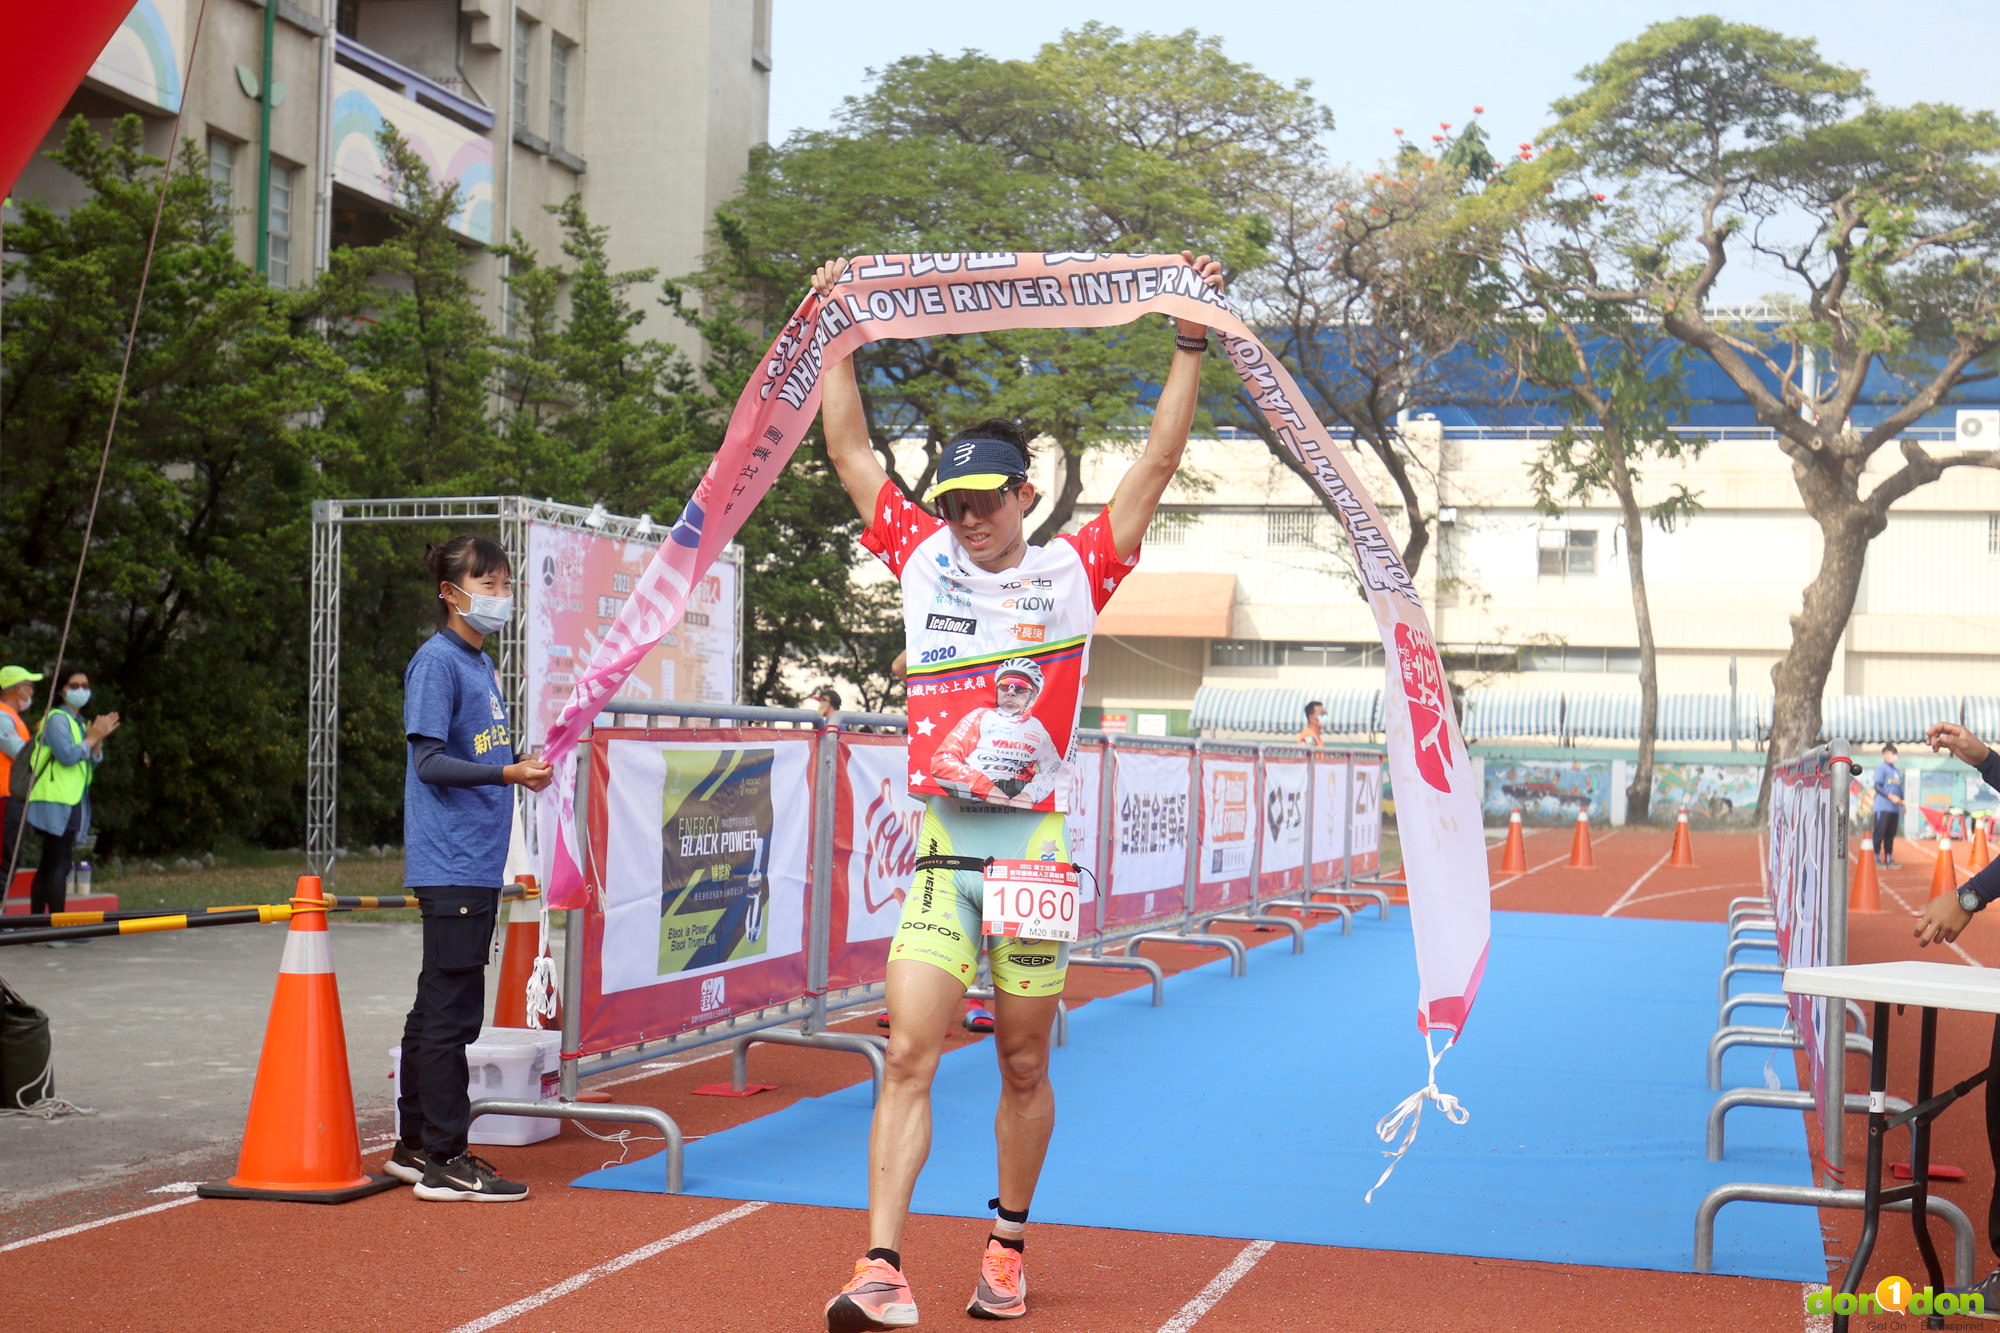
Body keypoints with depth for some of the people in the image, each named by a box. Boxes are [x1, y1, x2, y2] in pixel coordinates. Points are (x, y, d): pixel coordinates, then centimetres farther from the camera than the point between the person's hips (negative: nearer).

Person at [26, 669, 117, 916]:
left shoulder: (79, 722, 19)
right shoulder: (57, 719, -7)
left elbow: (93, 763, 16)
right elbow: (67, 756, -19)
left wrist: (98, 739, 0)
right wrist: (93, 737, -9)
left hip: (72, 803, 9)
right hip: (56, 803, -9)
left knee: (48, 867, 11)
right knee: (58, 866, -12)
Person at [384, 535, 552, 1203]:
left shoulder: (481, 664, 17)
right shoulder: (436, 662, -10)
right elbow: (429, 761, -17)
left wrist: (522, 770, 9)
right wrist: (506, 773, -24)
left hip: (477, 865, 9)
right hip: (449, 865, -9)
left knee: (439, 1004, 14)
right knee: (452, 1009, -6)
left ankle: (415, 1145, 23)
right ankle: (445, 1160, -2)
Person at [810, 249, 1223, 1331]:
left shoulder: (1073, 574, 5)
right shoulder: (923, 563, 10)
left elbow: (1157, 464, 4)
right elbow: (850, 452, 16)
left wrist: (1190, 346, 1)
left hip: (1037, 846, -1)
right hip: (940, 847, 1)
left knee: (1023, 1068, 9)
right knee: (908, 1056, -10)